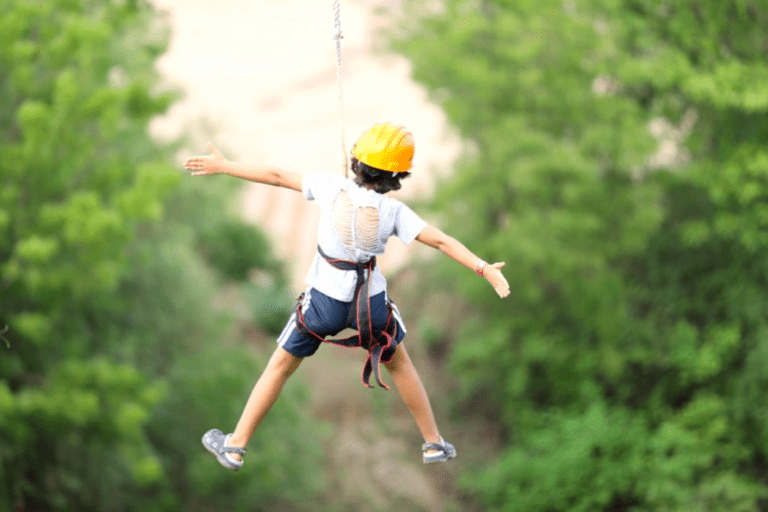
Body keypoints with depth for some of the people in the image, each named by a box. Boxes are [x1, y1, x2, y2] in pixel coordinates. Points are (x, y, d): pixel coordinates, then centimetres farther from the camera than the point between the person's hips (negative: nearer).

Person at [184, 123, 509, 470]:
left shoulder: (332, 187, -19)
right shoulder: (393, 212, -18)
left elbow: (276, 177, -12)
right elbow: (441, 241, -22)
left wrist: (222, 166, -5)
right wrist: (484, 269, -21)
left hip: (326, 299, 0)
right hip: (371, 299, 0)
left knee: (280, 367, 15)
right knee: (399, 365, 25)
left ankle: (235, 447, 21)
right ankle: (434, 443, 33)